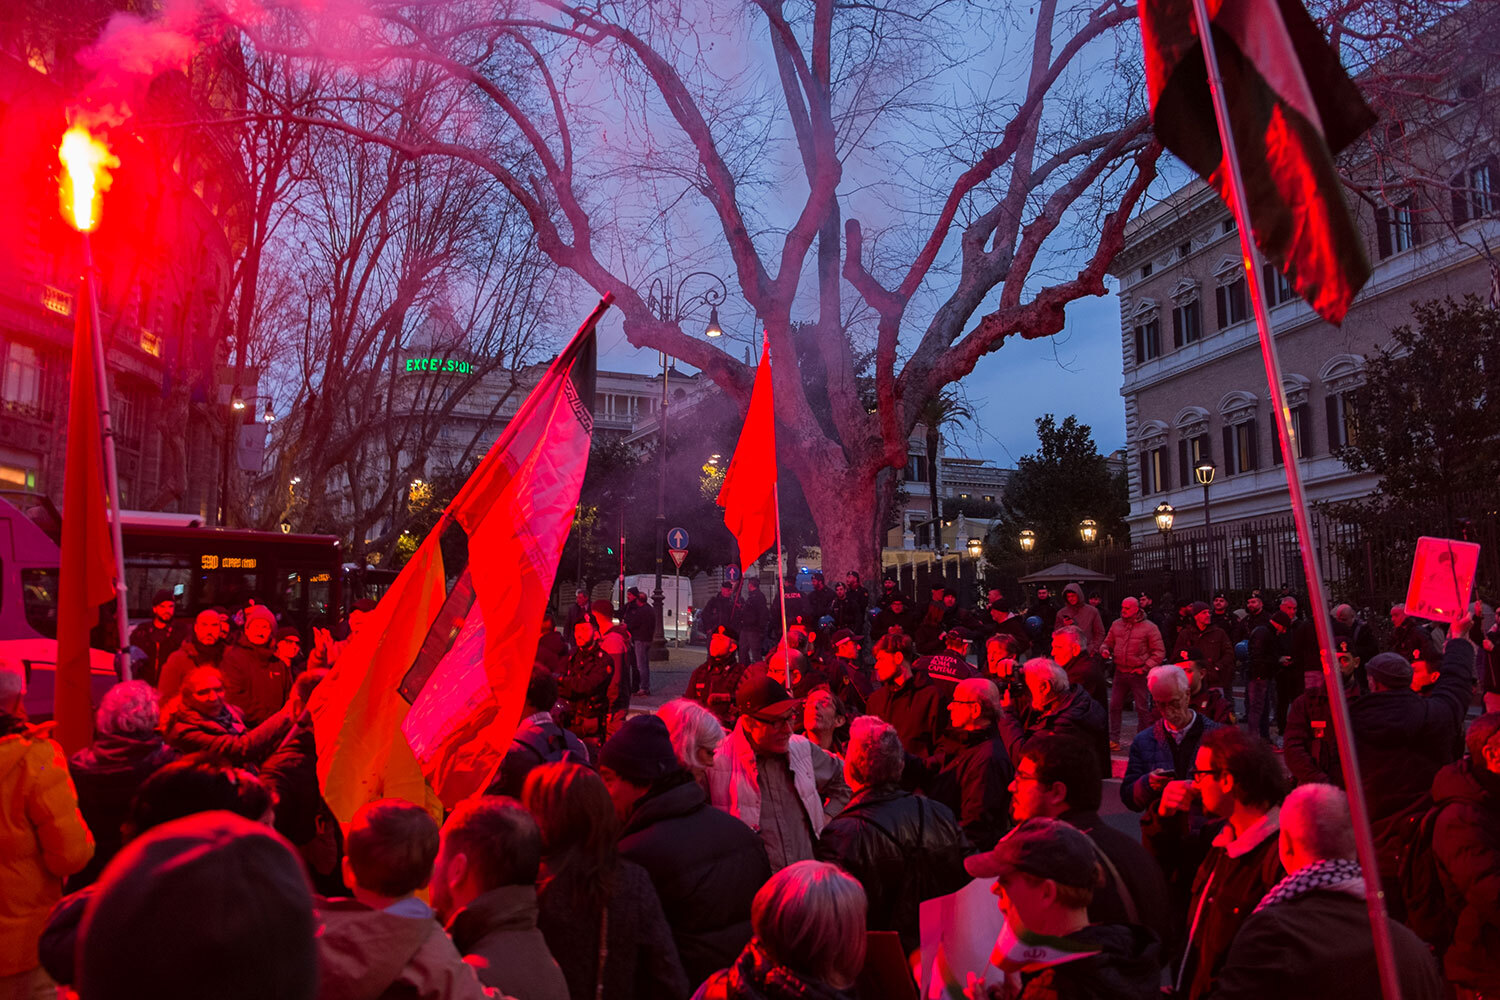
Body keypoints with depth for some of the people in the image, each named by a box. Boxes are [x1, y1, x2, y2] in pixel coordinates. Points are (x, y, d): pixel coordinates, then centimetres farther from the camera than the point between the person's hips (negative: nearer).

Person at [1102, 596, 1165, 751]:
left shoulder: (1149, 627, -6)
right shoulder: (1116, 624, 8)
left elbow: (1159, 652, -5)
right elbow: (1108, 642, 20)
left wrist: (1145, 668, -13)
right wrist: (1105, 650, -3)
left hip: (1139, 674, -4)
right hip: (1120, 672, 4)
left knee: (1142, 708, 2)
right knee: (1115, 706, 5)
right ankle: (1113, 740, 13)